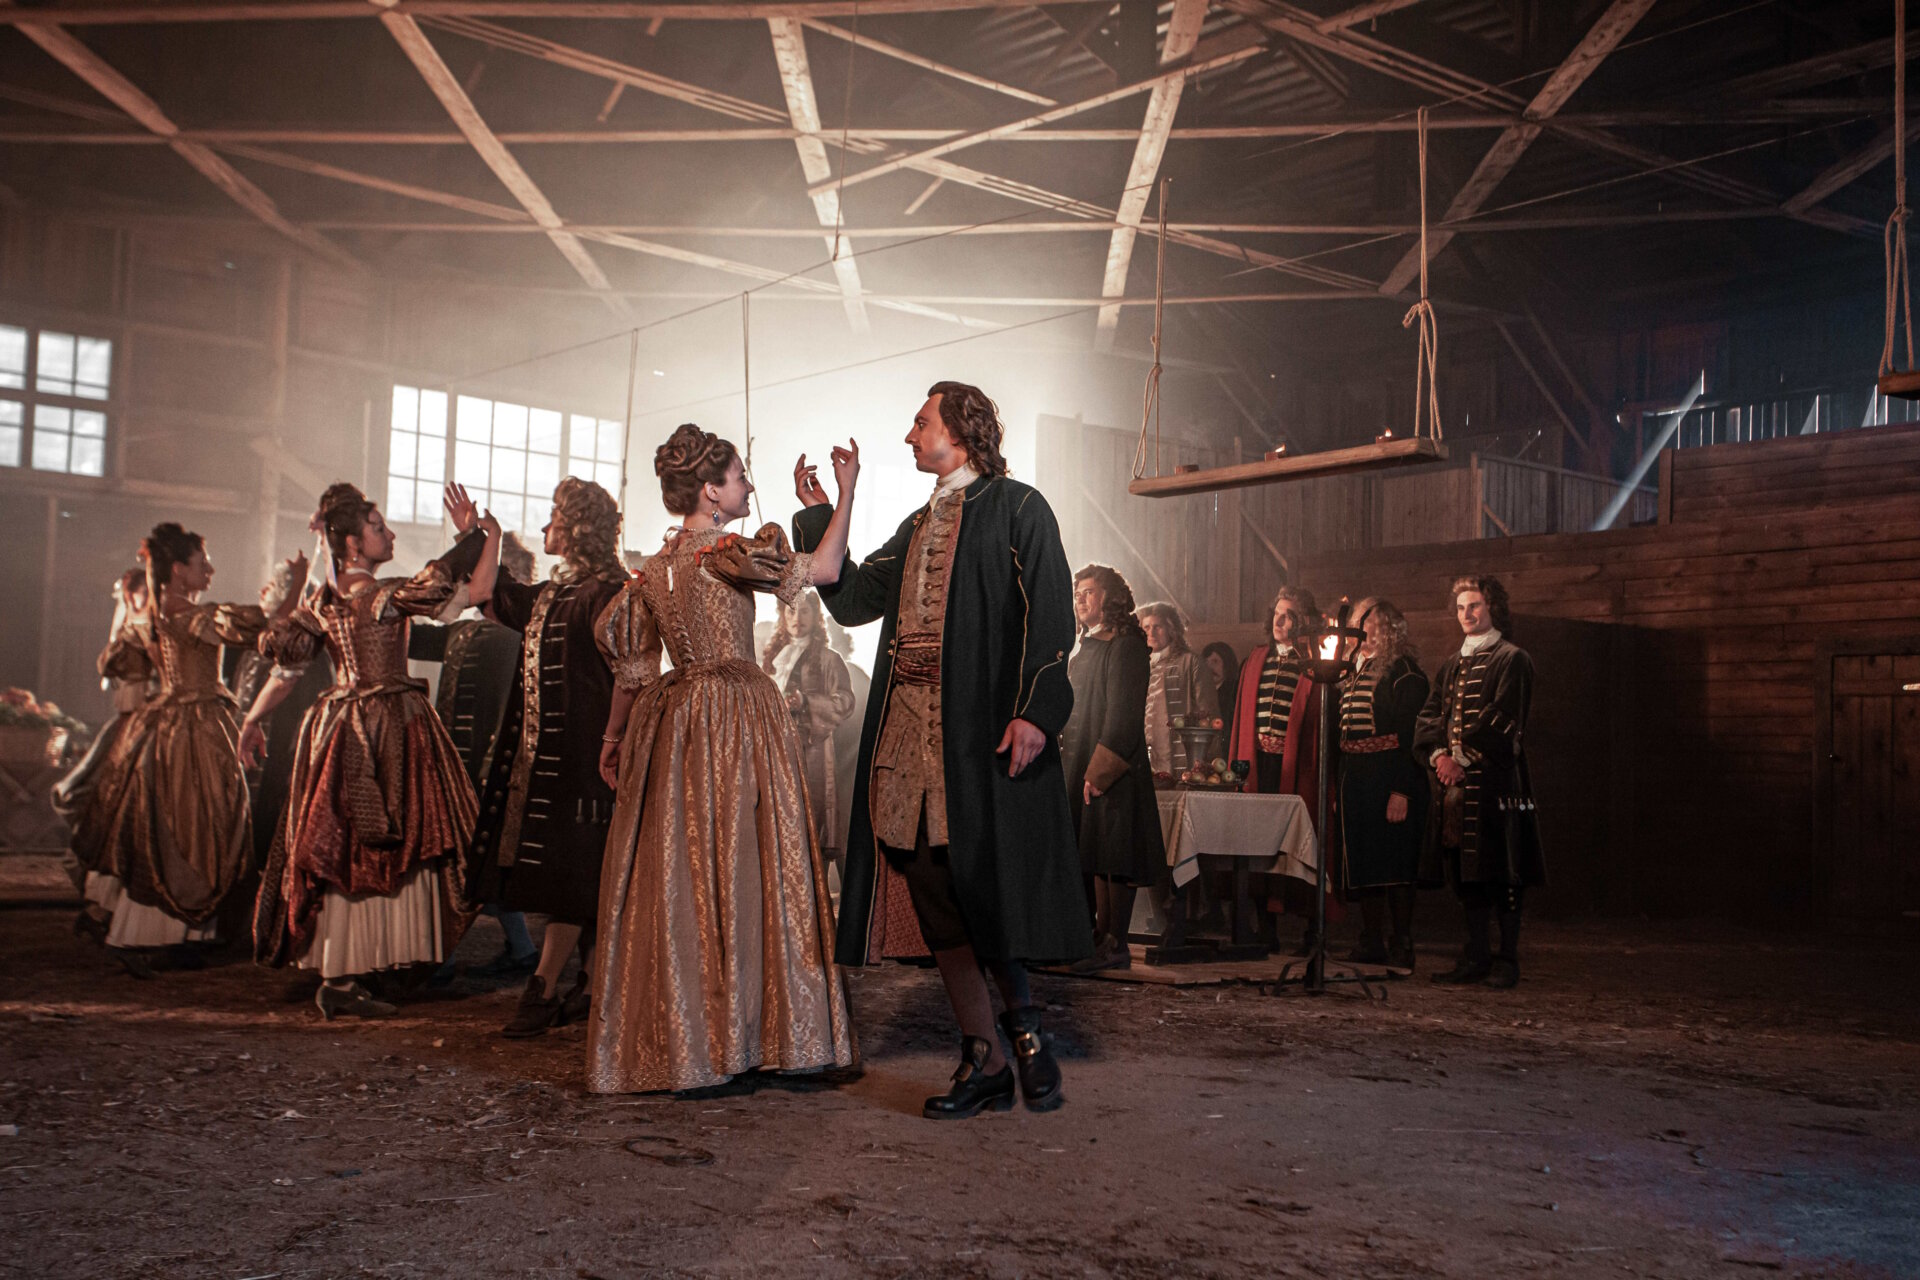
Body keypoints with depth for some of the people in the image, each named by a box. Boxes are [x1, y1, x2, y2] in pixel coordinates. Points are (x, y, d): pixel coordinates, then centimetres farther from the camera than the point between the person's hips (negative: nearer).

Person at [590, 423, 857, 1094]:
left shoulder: (655, 567, 11)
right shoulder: (724, 553, -10)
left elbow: (631, 661, 15)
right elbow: (824, 568, -11)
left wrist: (615, 735, 23)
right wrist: (847, 489, -3)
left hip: (671, 722, 7)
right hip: (736, 717, -7)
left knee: (674, 873, 8)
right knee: (740, 866, -1)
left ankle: (667, 1036, 15)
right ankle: (734, 1035, 3)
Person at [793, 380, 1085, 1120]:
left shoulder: (1016, 508, 3)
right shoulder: (918, 528, 25)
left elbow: (1051, 614, -7)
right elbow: (849, 600, 25)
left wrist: (1036, 710, -19)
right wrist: (818, 515, 20)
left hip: (983, 726, -7)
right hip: (909, 729, 7)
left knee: (983, 883, -8)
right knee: (936, 897, 4)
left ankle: (1021, 1023, 12)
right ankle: (984, 1062, 10)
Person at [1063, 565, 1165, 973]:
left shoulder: (1126, 648, -9)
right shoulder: (1085, 650, 19)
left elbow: (1122, 715, -16)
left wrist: (1099, 770, -21)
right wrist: (1066, 766, 16)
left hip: (1114, 770, -9)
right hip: (1081, 767, 9)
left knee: (1114, 858, -6)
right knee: (1095, 857, 10)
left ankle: (1116, 945, -3)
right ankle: (1100, 936, 15)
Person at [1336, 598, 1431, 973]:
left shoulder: (1404, 671, -7)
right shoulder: (1358, 672, 17)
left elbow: (1410, 734, -14)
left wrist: (1402, 790, -20)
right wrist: (1341, 786, 11)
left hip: (1389, 781, -8)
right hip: (1356, 781, 8)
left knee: (1394, 862, -4)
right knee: (1363, 862, 9)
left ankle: (1402, 948, 2)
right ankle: (1372, 944, 16)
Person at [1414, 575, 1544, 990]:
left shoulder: (1511, 659, -2)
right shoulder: (1452, 664, 20)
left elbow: (1501, 719, -12)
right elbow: (1429, 715, 13)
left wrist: (1464, 758, -15)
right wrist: (1439, 754, -5)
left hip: (1496, 779, -7)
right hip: (1457, 782, 7)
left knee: (1503, 872, -4)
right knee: (1468, 870, 8)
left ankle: (1507, 959, 2)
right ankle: (1477, 956, 15)